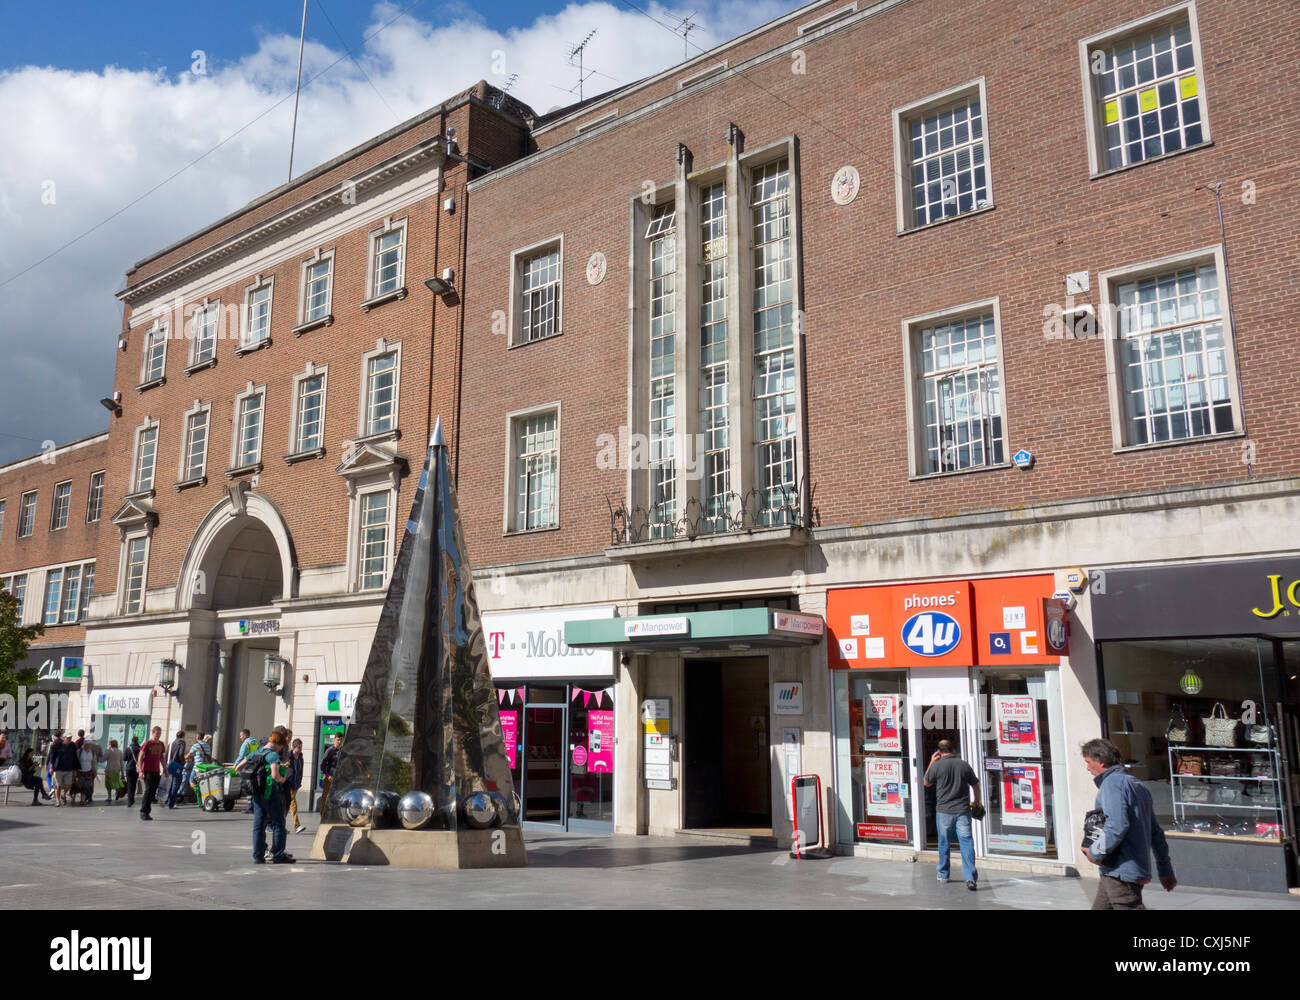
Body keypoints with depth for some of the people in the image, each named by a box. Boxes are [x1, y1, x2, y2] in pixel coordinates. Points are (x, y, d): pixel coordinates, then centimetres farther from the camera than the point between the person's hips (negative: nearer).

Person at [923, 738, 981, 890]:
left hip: (944, 811, -1)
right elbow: (975, 785, 10)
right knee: (966, 842, -2)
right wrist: (976, 802, 26)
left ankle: (943, 875, 25)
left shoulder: (937, 765, -6)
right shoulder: (964, 765, 2)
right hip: (963, 811, 1)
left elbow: (926, 783, 9)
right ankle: (970, 877, -12)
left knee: (944, 843, 13)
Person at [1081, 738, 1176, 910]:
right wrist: (1165, 870, 26)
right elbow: (1156, 832, 21)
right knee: (1100, 906, 13)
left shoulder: (1112, 782, -12)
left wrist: (1095, 853, -12)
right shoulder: (1137, 785, 19)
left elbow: (1117, 826, -24)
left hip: (1120, 872, -10)